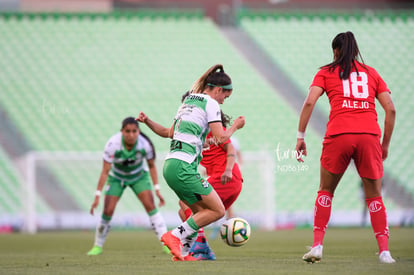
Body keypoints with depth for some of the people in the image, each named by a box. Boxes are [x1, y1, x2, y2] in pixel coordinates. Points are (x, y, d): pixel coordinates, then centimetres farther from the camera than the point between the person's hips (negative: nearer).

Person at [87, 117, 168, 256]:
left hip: (138, 176, 1)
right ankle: (97, 246, 12)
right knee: (108, 211, -9)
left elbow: (152, 166, -8)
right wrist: (97, 196, -24)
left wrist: (157, 189, -10)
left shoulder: (145, 144, -26)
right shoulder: (112, 144, -30)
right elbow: (105, 171, -23)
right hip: (116, 177, -1)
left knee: (150, 206, -17)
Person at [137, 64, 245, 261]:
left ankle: (183, 252, 10)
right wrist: (235, 127, 7)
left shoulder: (188, 101, 22)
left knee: (201, 212, 16)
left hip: (170, 165, 9)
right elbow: (221, 138, -9)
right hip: (183, 167, -9)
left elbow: (169, 132, 23)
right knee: (217, 210, -6)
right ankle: (175, 236, -11)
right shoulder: (210, 104, -3)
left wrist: (147, 122, 26)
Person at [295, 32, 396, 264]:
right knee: (374, 196, 11)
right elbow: (391, 109, 12)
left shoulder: (327, 72, 15)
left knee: (326, 191, 16)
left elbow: (309, 102, 0)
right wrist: (386, 144, 18)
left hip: (338, 135, -1)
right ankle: (385, 251, 0)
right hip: (369, 135, 1)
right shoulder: (371, 73, 20)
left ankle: (317, 246, 7)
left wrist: (301, 136, 4)